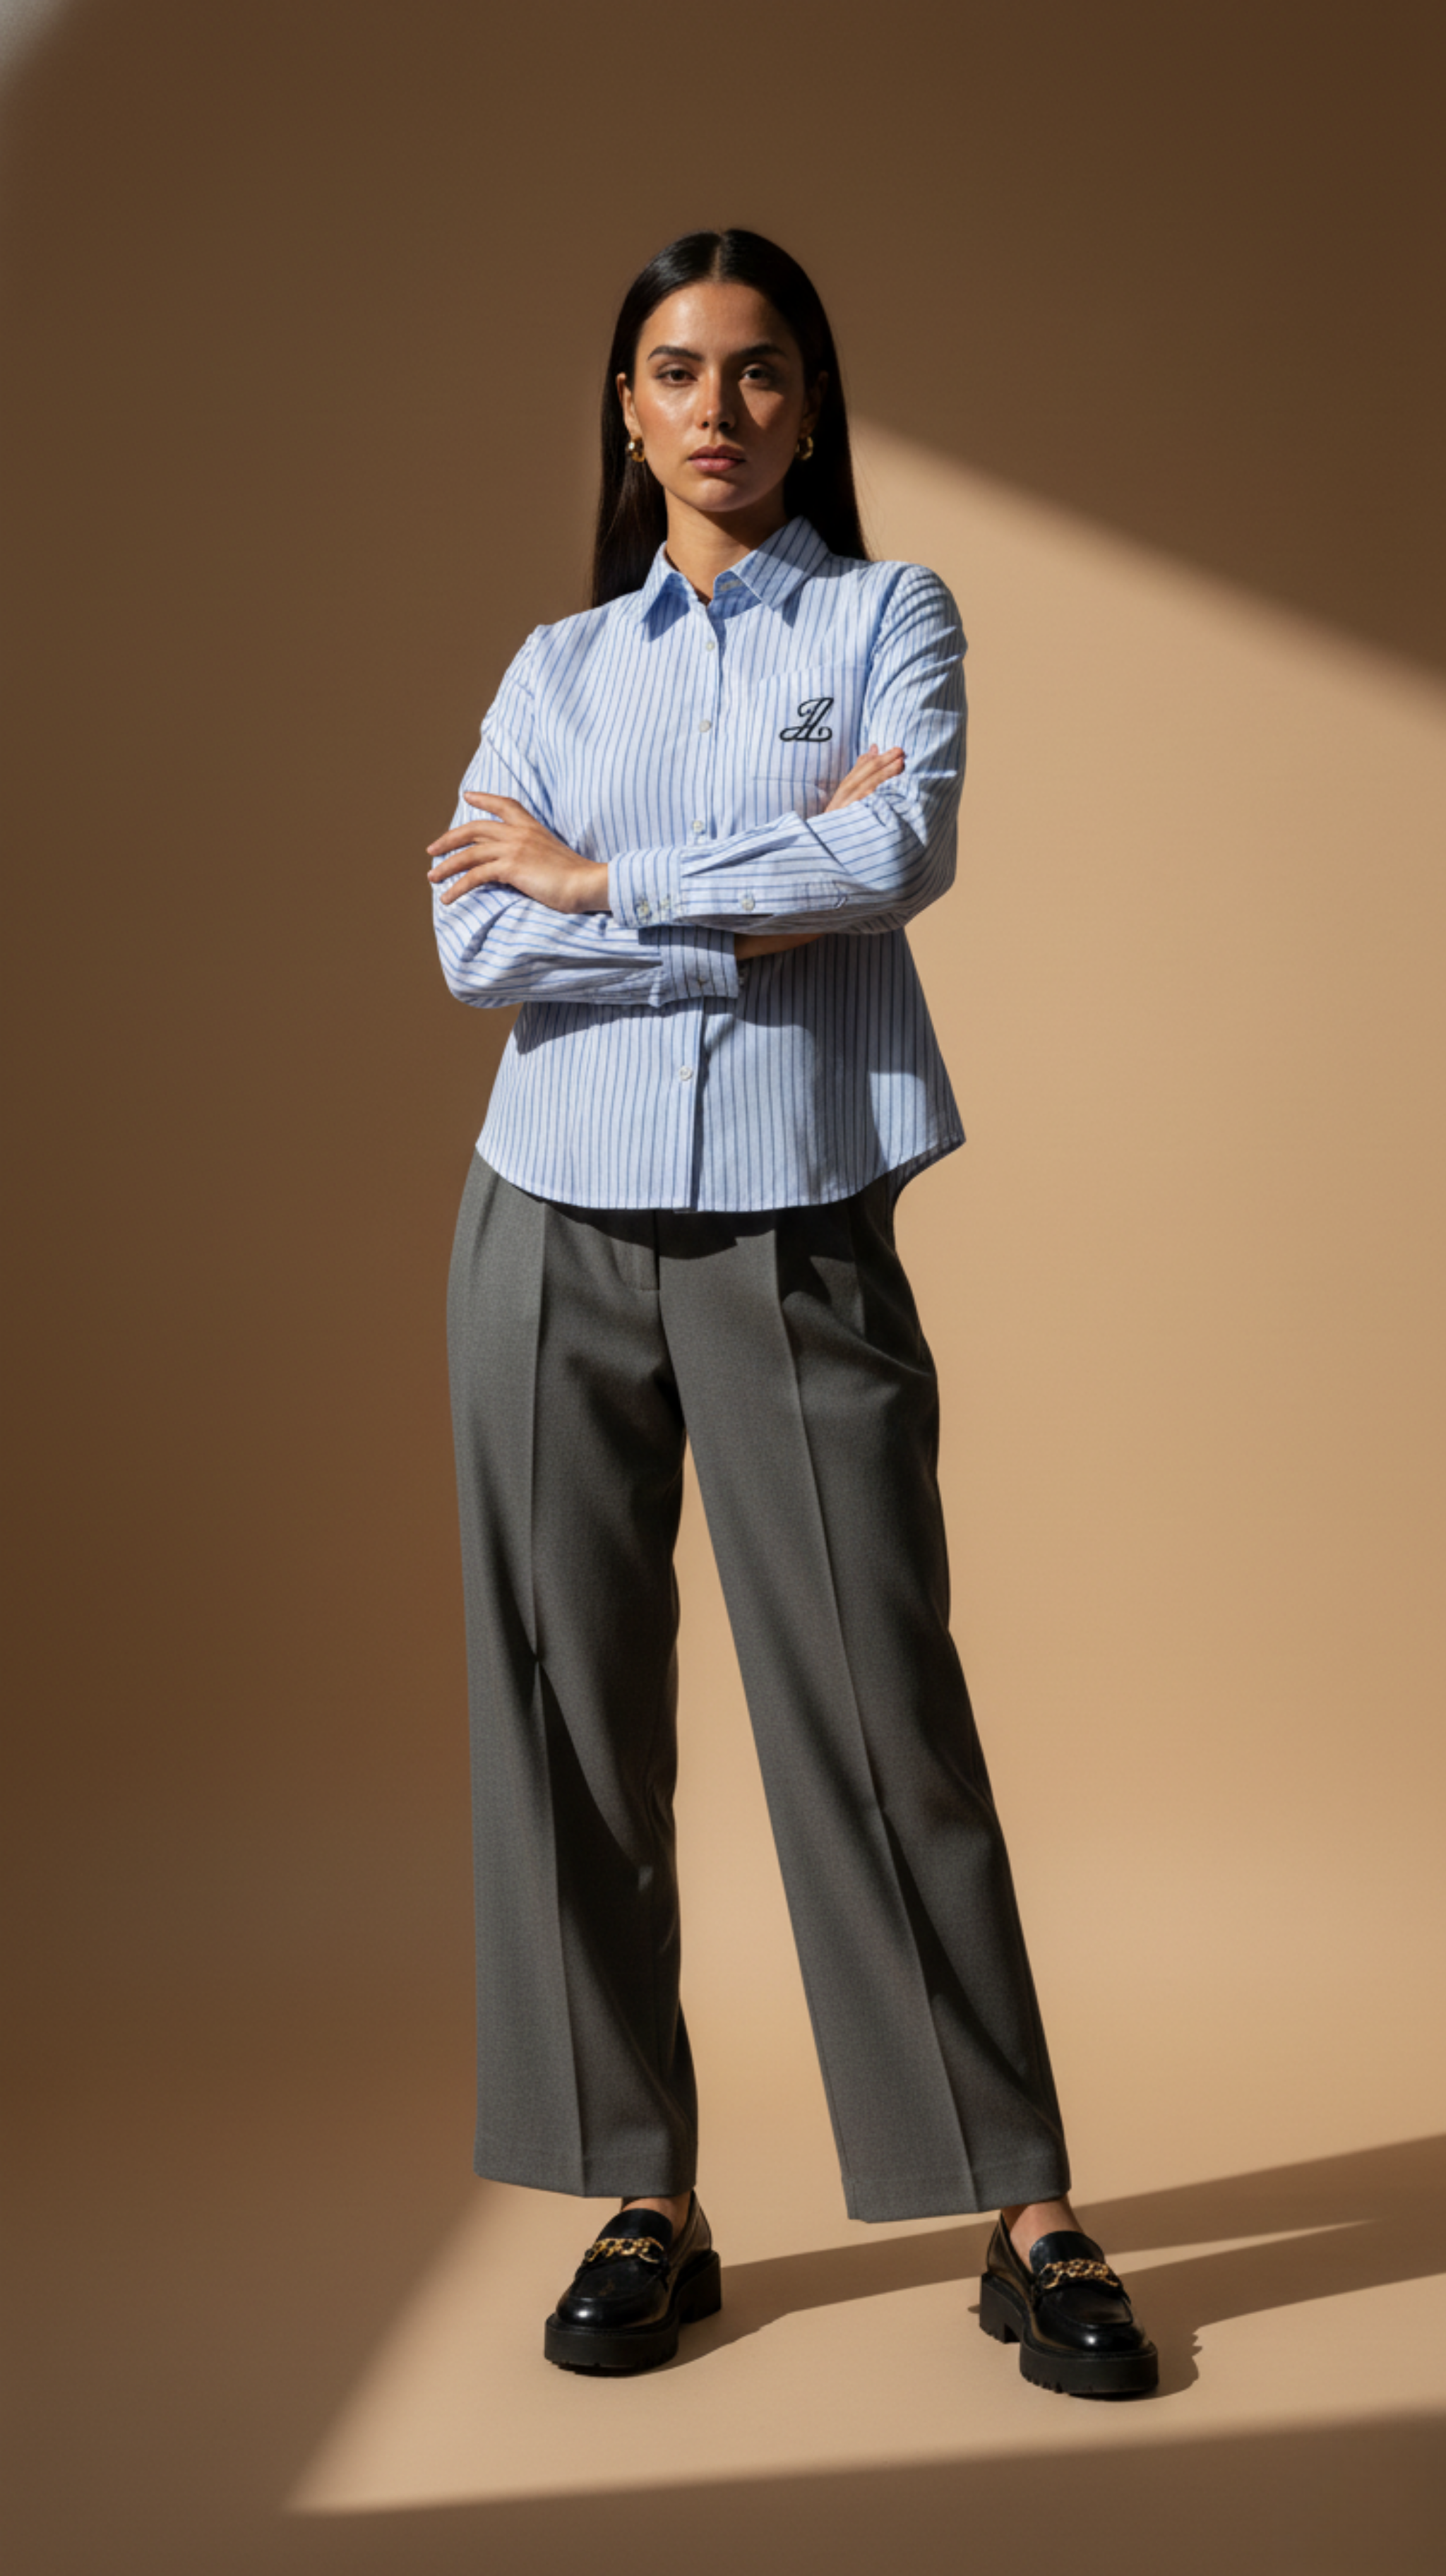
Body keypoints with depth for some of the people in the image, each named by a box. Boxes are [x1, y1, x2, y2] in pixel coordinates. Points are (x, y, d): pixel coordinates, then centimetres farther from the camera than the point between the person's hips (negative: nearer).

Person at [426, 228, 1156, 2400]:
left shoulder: (892, 616, 8)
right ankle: (650, 2199, 15)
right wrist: (764, 909, -9)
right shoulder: (557, 666, 13)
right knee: (573, 1713, 3)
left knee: (878, 1712, -4)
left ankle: (1025, 2212, 6)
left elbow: (904, 854, -13)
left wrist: (601, 876, -6)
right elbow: (476, 946, -3)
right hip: (558, 1227, 3)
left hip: (795, 1229, -3)